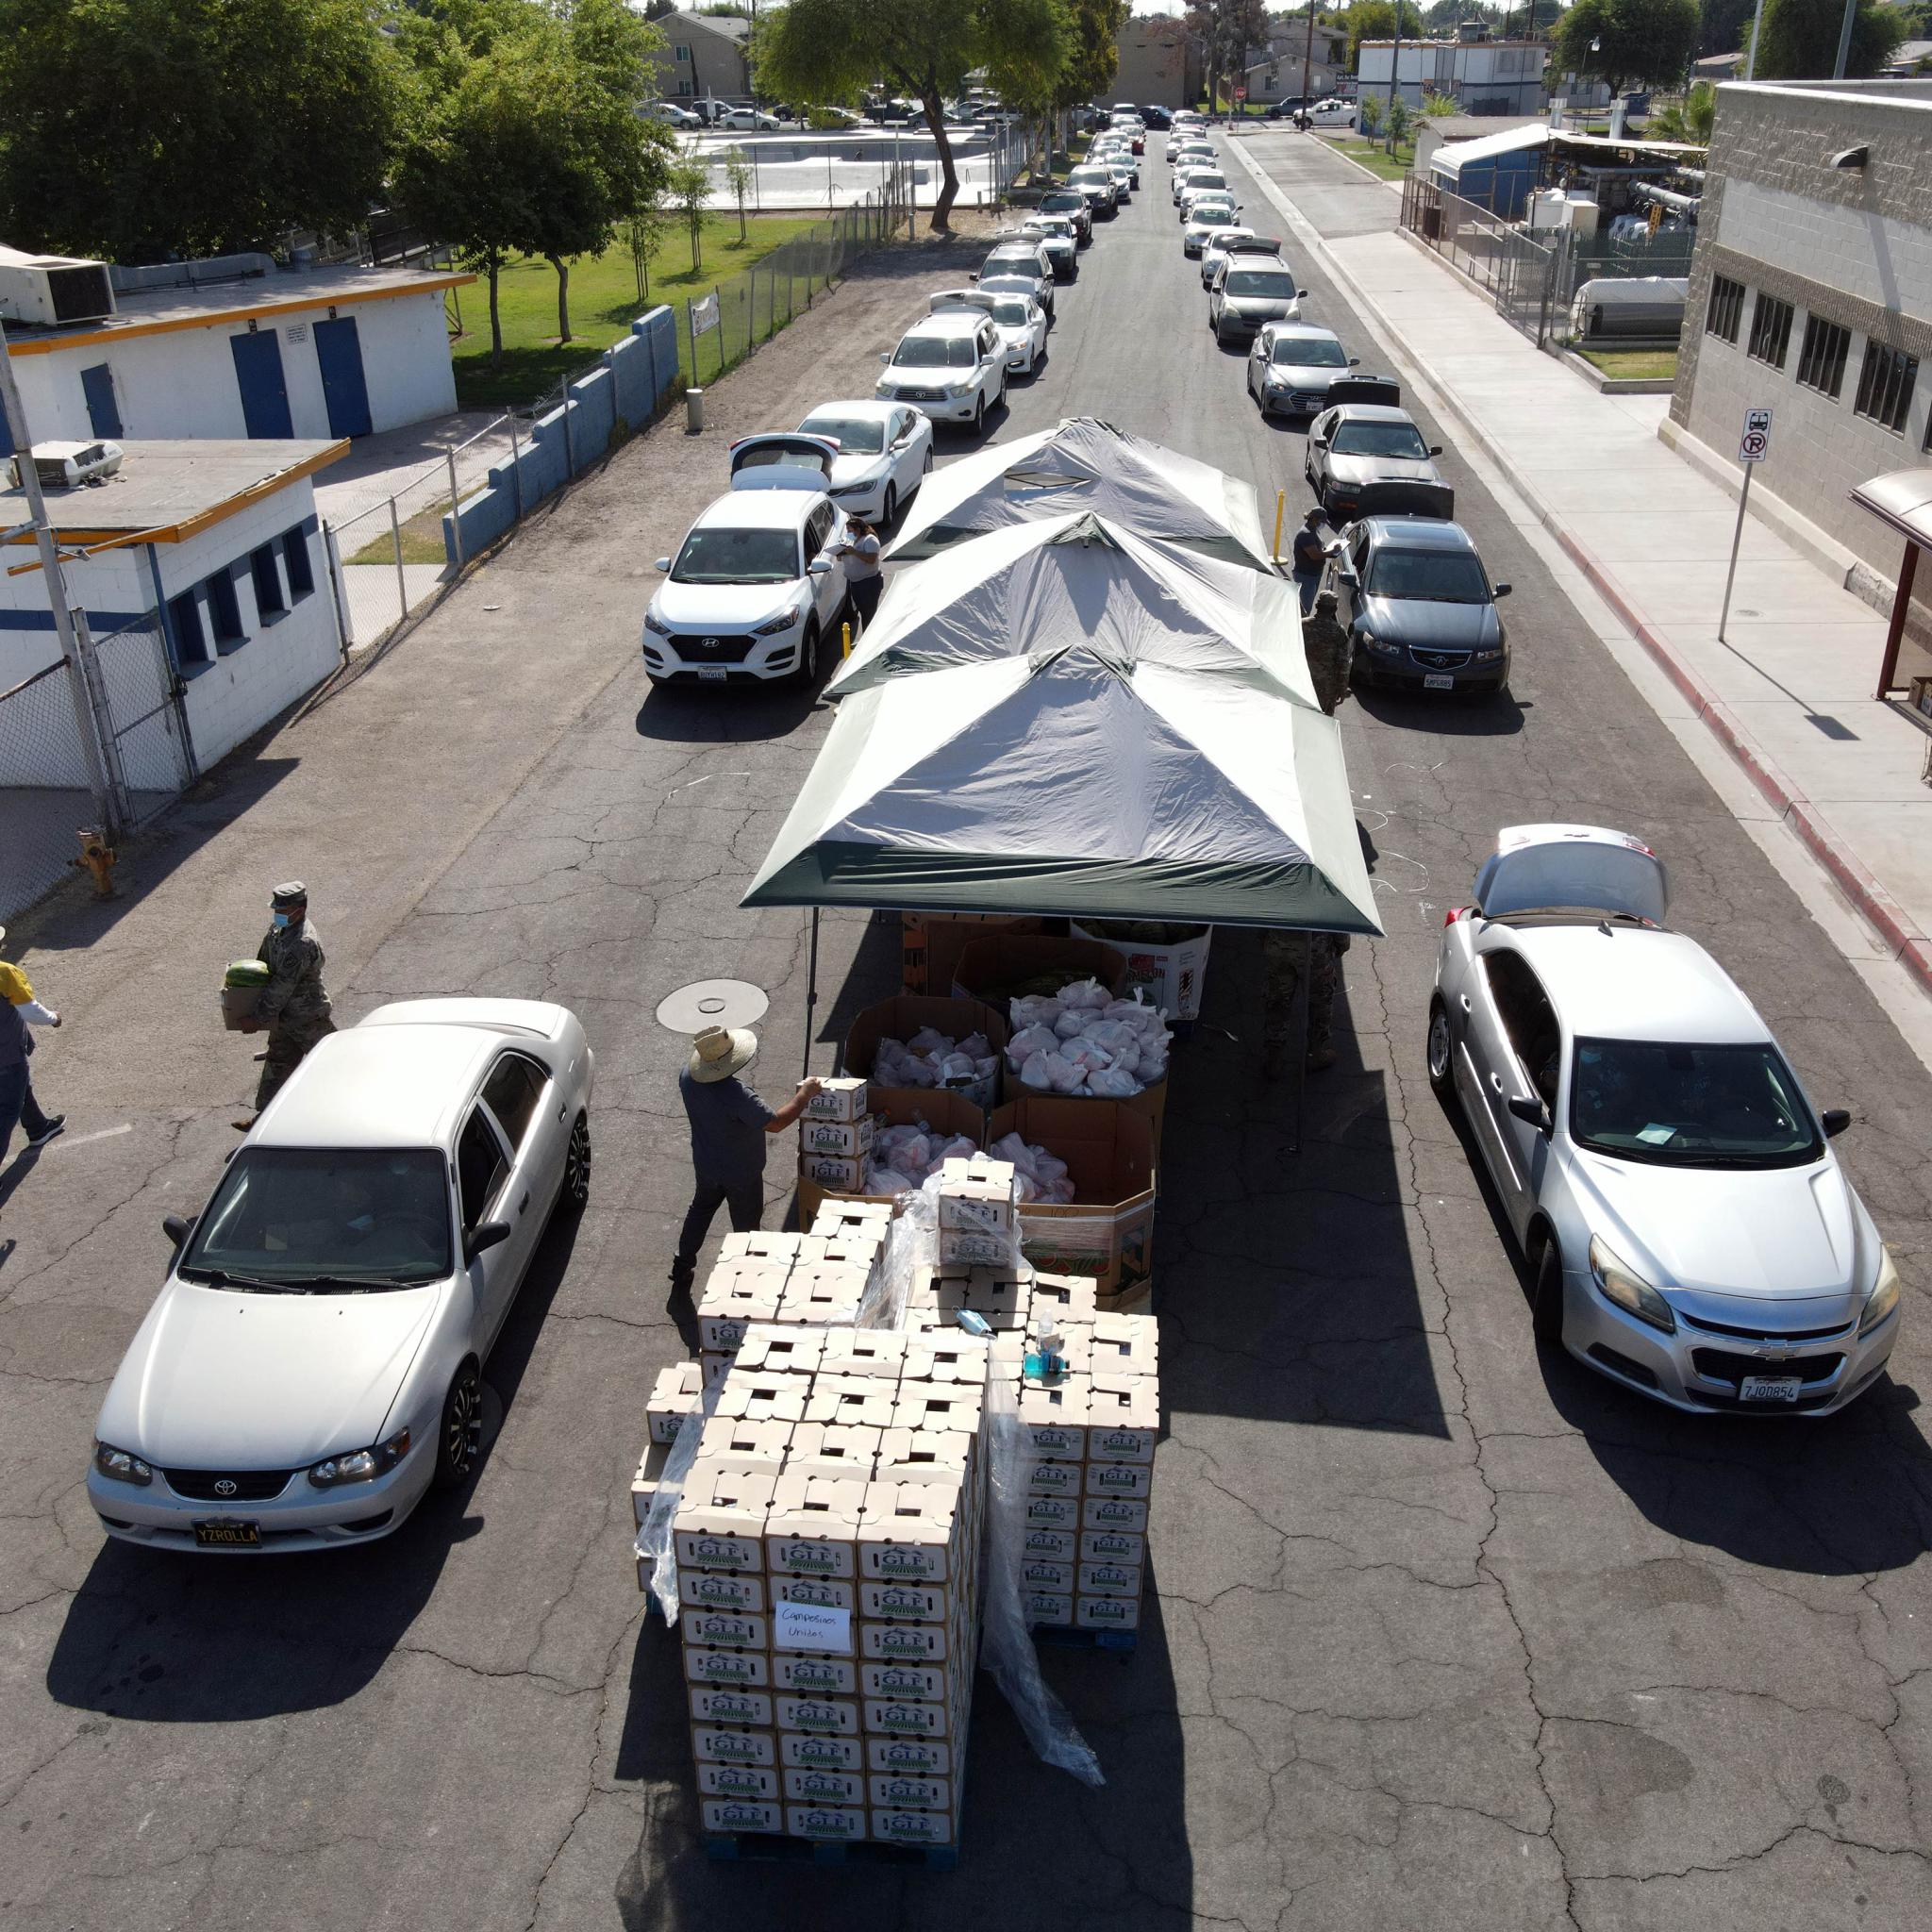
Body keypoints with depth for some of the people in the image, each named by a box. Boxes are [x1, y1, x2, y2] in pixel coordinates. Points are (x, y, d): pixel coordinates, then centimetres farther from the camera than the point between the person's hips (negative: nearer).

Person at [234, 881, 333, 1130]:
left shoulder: (303, 944, -31)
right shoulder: (278, 929, -1)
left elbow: (282, 987, -27)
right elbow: (263, 961, 17)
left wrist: (259, 1020, -22)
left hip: (308, 1016, -9)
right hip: (285, 1016, 9)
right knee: (278, 1062, 15)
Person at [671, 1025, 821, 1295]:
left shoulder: (688, 1078, -19)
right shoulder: (736, 1096, -40)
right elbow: (776, 1123, -32)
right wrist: (804, 1095, -21)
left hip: (705, 1166, 6)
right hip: (741, 1174, -6)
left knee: (700, 1211, 29)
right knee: (746, 1225, 18)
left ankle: (681, 1272, 41)